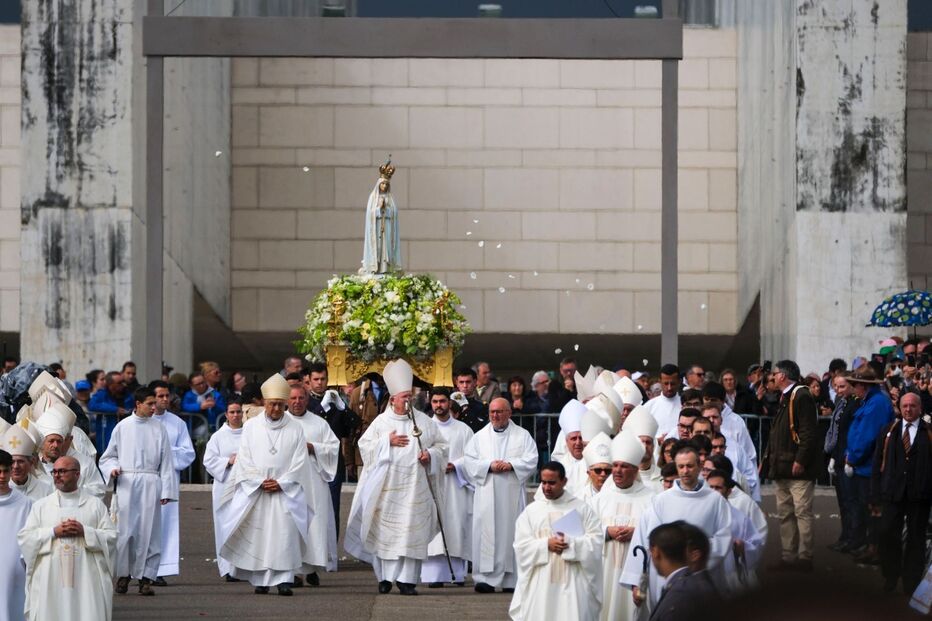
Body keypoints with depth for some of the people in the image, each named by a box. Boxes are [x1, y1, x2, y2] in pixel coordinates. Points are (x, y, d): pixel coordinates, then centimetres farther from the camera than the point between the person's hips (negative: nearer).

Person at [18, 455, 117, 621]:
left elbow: (111, 537, 2)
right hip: (49, 580, 1)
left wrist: (85, 532, -11)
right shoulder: (41, 506, 12)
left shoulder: (96, 504, 10)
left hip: (86, 579, -1)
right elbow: (24, 538, 3)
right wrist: (54, 532, -8)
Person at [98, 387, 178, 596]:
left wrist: (166, 491, 1)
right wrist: (112, 468, -6)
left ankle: (146, 577, 2)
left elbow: (166, 462, 7)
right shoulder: (122, 427, 7)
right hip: (126, 483, 0)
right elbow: (108, 456, 15)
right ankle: (123, 574, 9)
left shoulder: (159, 430, 8)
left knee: (148, 531, -3)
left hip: (150, 484, 0)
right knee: (124, 530, -3)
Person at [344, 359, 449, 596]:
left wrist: (430, 455, -7)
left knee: (412, 532, -4)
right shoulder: (382, 421, 4)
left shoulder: (423, 421, 8)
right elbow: (364, 445, 1)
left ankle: (407, 578, -3)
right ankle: (385, 577, 9)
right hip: (387, 486, -1)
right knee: (386, 530, 0)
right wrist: (387, 442, -11)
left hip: (414, 487, 1)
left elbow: (440, 445, 13)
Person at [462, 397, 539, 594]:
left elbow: (531, 459, 1)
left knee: (511, 532, -2)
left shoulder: (522, 436, 10)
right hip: (486, 494, 0)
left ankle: (512, 579, 2)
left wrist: (511, 465, -13)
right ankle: (485, 578, -9)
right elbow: (469, 461, 4)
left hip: (513, 494, 0)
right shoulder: (480, 437, 13)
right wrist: (489, 465, -11)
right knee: (486, 533, -7)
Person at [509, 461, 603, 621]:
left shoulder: (581, 508, 5)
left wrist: (570, 543, -16)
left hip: (573, 583, -1)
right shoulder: (531, 511, 8)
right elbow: (521, 545, 1)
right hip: (540, 583, 1)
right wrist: (546, 544, -13)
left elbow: (595, 541, -2)